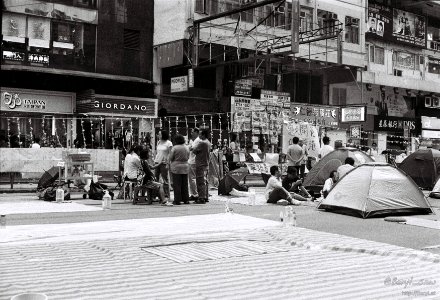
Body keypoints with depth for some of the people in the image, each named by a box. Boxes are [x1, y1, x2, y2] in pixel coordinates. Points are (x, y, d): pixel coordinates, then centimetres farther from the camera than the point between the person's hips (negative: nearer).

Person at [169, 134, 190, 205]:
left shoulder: (174, 148, -11)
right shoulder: (186, 148, 5)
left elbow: (171, 158, -7)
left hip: (176, 168, -5)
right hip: (185, 167, 5)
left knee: (177, 184, -1)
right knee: (185, 184, 11)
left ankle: (177, 200, -2)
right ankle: (186, 200, 13)